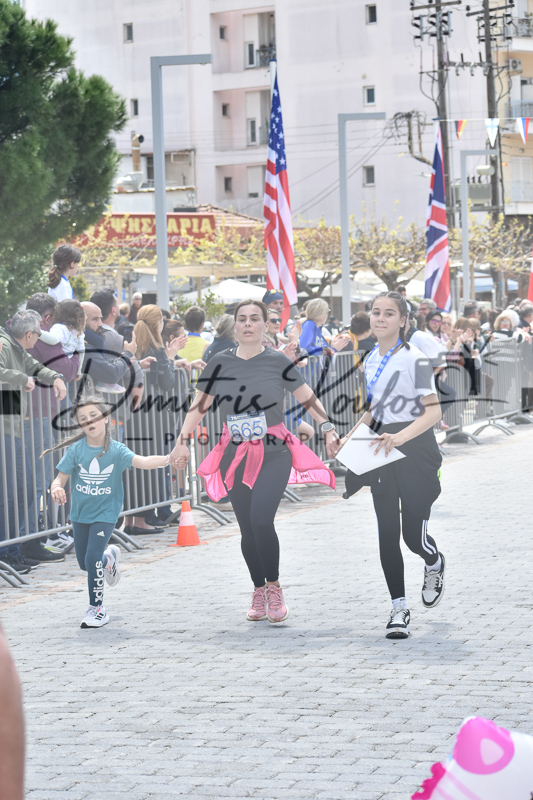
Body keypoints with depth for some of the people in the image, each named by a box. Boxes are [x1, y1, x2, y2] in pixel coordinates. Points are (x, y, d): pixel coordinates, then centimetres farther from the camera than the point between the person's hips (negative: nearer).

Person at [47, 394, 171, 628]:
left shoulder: (116, 450, -13)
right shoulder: (76, 450, -9)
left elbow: (141, 461, -27)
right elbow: (60, 478, -10)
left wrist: (168, 459, -44)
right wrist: (57, 488, -34)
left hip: (105, 513, -3)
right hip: (80, 513, 3)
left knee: (92, 558, -17)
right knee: (84, 563, 16)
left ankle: (97, 608, 0)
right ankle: (109, 557, 52)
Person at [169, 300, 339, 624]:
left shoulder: (277, 362, -1)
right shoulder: (221, 363, 4)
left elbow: (308, 398, 3)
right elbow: (200, 405, 8)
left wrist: (328, 428, -10)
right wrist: (183, 441, 0)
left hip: (274, 453, -3)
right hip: (236, 456, 3)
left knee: (261, 519, -19)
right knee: (247, 528, 3)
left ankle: (274, 587, -2)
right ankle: (259, 590, 21)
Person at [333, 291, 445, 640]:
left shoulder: (414, 360, -12)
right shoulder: (371, 360, 10)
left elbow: (433, 411, -18)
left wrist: (400, 437, -31)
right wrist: (350, 437, 8)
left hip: (415, 449, -6)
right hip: (382, 451, 6)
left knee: (413, 534, -4)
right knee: (387, 534, 0)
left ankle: (435, 564, 33)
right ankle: (399, 609, 8)